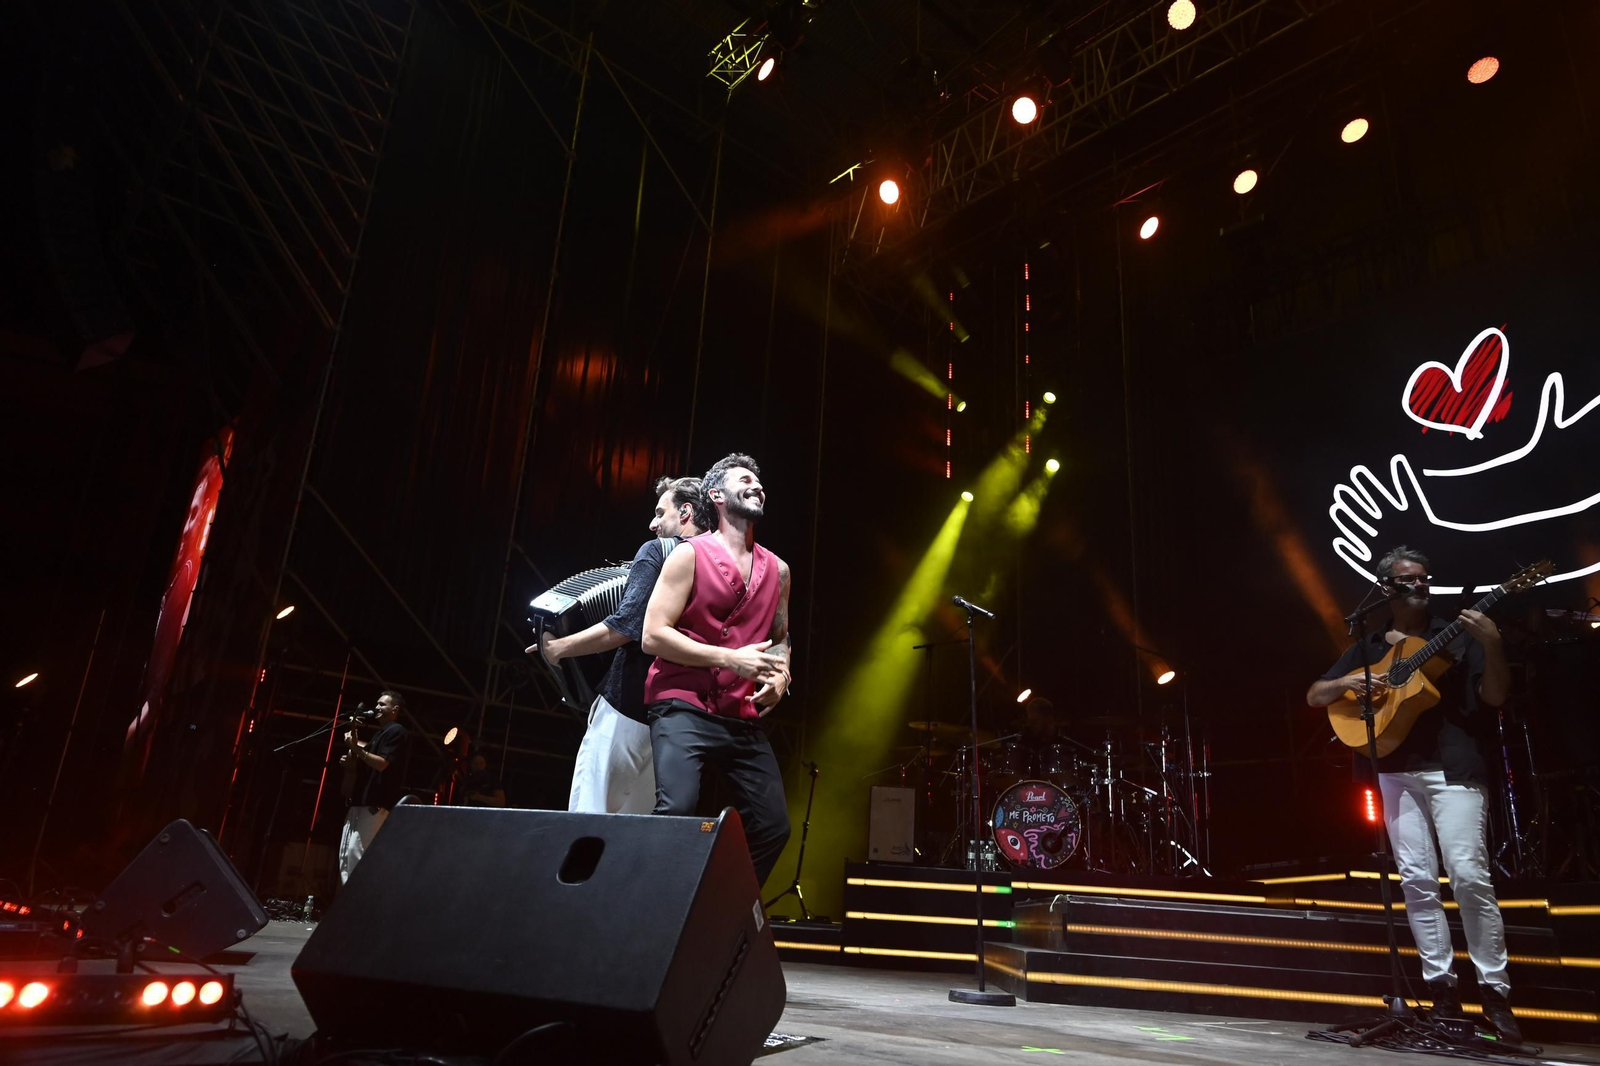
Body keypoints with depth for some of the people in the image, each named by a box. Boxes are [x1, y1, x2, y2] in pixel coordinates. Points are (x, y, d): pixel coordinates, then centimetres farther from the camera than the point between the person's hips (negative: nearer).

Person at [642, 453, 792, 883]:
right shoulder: (690, 555, -3)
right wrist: (730, 659, -16)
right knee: (677, 809, -24)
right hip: (683, 708, -6)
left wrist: (780, 675, 5)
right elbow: (653, 635, -10)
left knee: (773, 826, 3)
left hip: (743, 719, 6)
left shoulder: (777, 570, 14)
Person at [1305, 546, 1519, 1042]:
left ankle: (1495, 990, 0)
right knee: (1417, 880, 2)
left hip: (1453, 766, -3)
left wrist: (1491, 644, -17)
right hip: (1397, 771, 3)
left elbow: (1495, 697, -2)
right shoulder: (1369, 647, 14)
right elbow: (1314, 696, 14)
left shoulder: (1457, 636, 8)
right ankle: (1442, 987, 9)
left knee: (1469, 874, -11)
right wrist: (1347, 683, -7)